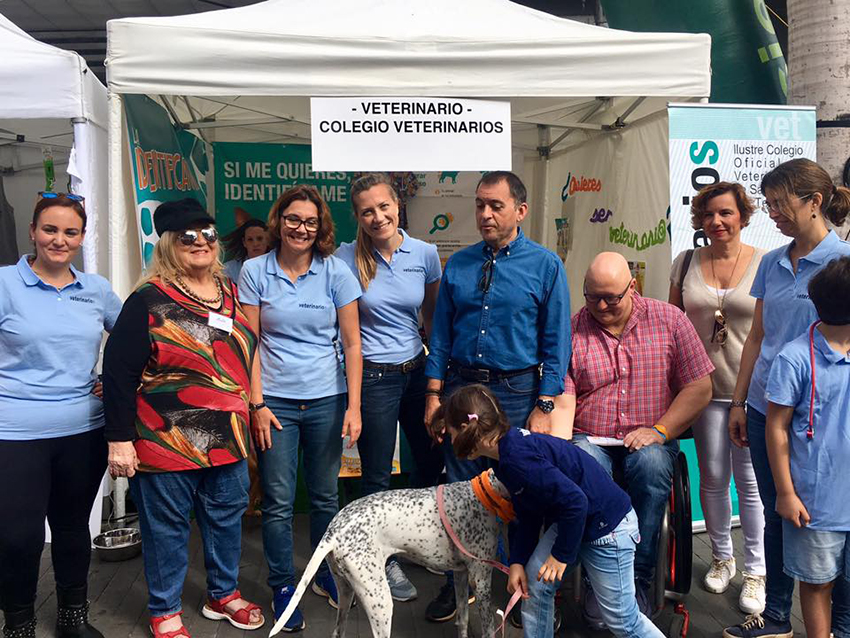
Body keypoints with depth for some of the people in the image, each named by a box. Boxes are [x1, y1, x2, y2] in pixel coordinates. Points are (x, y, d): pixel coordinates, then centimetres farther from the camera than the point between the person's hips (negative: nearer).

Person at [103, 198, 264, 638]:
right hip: (167, 439, -5)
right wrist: (120, 439, -15)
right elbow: (118, 371, -12)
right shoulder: (149, 300, -11)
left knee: (227, 516, 17)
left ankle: (223, 595, 38)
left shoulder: (230, 292, 7)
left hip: (227, 437, 6)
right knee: (167, 526, 8)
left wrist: (250, 411, 15)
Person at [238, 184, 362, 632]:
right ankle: (283, 587, 22)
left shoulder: (336, 272, -1)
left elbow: (351, 343, 0)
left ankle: (326, 575, 33)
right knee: (278, 502, 4)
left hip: (327, 400, 1)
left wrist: (353, 406, -5)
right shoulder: (255, 271, -1)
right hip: (275, 401, -1)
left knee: (325, 495, 12)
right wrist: (256, 403, -5)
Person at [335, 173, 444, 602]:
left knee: (432, 459, 16)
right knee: (377, 476, 7)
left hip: (417, 371, 4)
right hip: (373, 376, -4)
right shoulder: (348, 258, -10)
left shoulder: (425, 254, -3)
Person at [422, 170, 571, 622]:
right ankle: (458, 582, 27)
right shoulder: (457, 264, 6)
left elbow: (556, 343, -5)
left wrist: (543, 407, -10)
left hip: (516, 392, -3)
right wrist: (434, 393, 0)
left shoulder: (546, 266, -3)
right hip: (461, 386, 3)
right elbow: (441, 334, 7)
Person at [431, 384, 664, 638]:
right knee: (534, 581, 5)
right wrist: (517, 561, 2)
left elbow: (575, 502, -32)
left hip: (608, 524, -9)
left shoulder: (518, 459, -30)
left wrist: (562, 554, -19)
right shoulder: (511, 448, 2)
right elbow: (528, 516, 9)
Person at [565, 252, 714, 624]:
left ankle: (637, 582, -17)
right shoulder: (572, 330, 2)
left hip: (648, 439, 0)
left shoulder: (669, 320, 2)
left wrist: (658, 432, -11)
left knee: (651, 464, -33)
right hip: (589, 439, 0)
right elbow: (562, 397, -5)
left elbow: (699, 388, 0)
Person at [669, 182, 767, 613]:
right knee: (712, 477, 12)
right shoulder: (686, 263, 6)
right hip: (704, 385, 3)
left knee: (750, 480, 3)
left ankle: (755, 571, 19)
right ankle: (721, 557, 31)